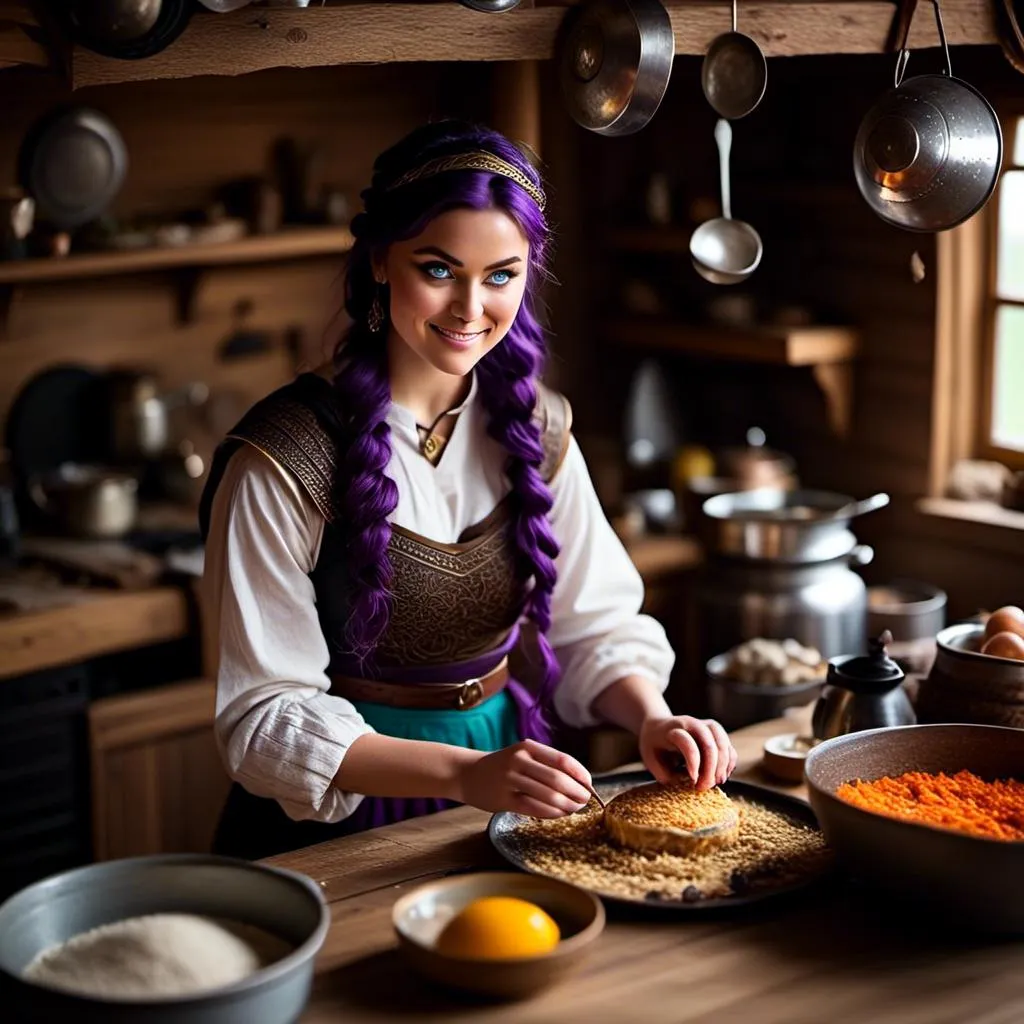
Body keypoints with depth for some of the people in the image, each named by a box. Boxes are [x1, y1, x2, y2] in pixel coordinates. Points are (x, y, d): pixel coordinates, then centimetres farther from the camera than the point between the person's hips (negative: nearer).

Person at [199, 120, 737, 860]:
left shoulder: (535, 429, 4)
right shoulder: (285, 460, -13)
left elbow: (596, 626, 9)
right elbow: (267, 718, -14)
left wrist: (651, 717, -12)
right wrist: (464, 773, -26)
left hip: (508, 787, 5)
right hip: (339, 823, -4)